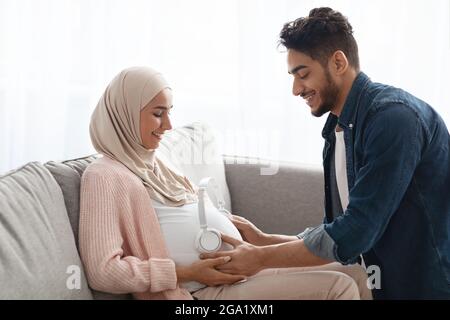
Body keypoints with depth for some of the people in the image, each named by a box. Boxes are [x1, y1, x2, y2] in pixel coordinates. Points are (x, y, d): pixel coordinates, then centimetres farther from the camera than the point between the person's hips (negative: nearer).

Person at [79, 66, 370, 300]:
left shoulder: (153, 165, 19)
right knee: (338, 286, -19)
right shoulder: (106, 176, -9)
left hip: (241, 270, 9)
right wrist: (188, 272, -17)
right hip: (207, 291, -9)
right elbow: (103, 271, -19)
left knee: (355, 273, 3)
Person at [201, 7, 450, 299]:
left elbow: (357, 232, -22)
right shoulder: (337, 131, 8)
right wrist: (263, 240, 4)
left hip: (425, 285, -7)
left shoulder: (394, 115, -18)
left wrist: (261, 258, -14)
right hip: (385, 285, 7)